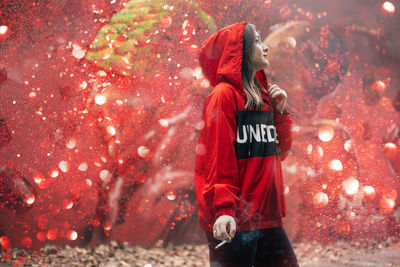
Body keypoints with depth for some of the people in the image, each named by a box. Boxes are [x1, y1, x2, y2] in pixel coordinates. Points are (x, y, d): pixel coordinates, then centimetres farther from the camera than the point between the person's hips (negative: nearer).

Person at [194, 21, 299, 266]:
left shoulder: (263, 96, 16)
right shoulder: (224, 95, -7)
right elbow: (217, 156, -16)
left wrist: (280, 112, 6)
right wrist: (223, 209, -24)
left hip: (268, 217, 8)